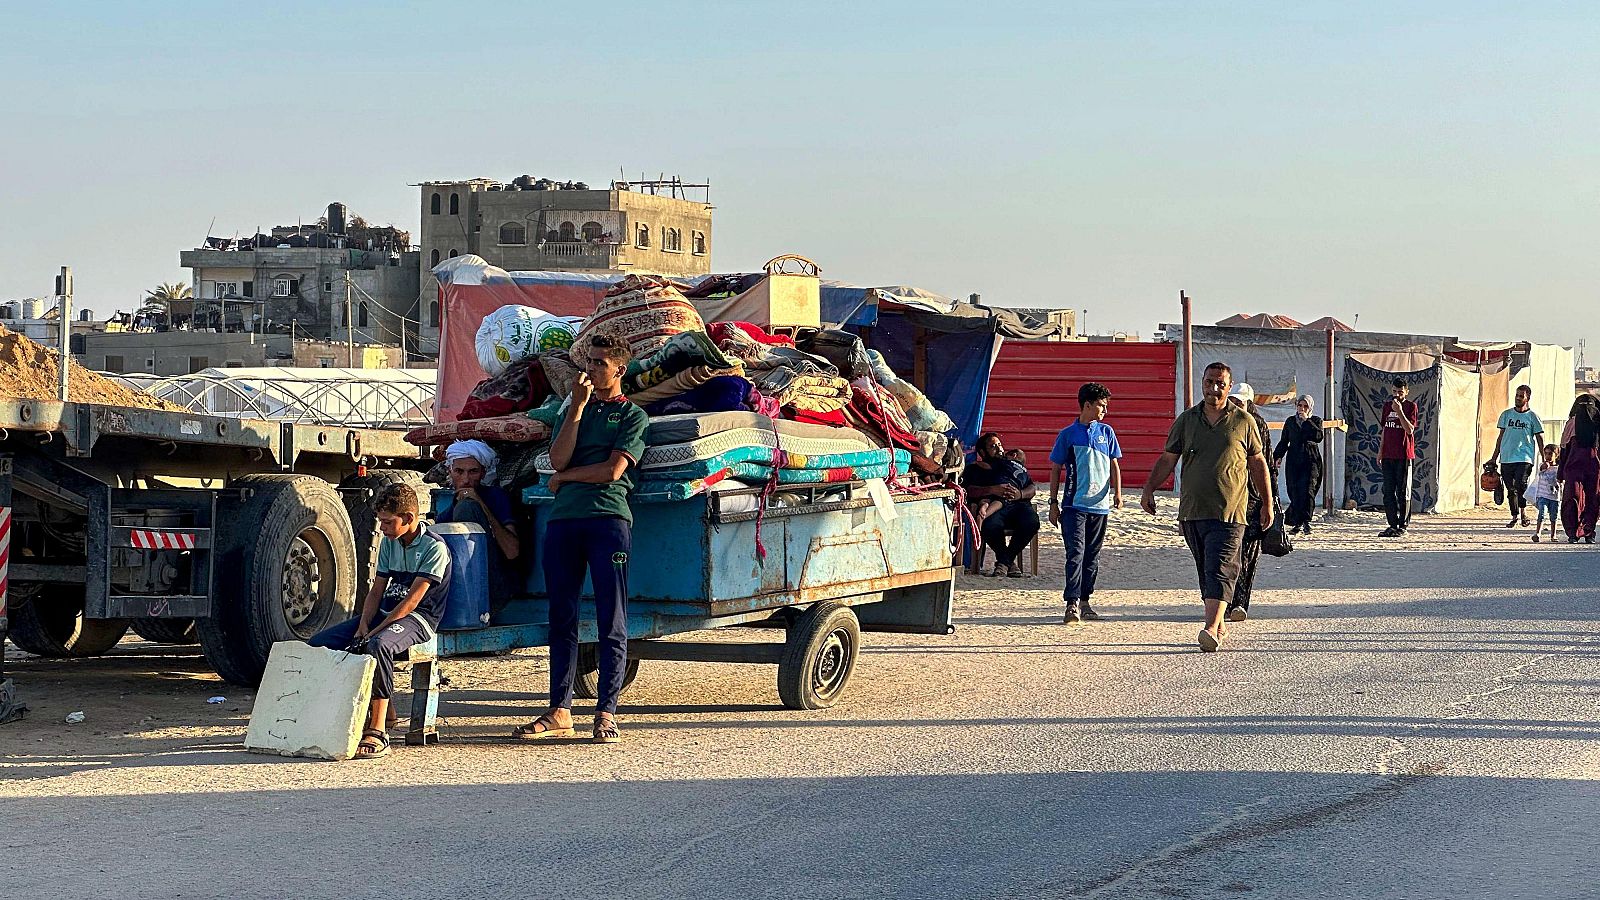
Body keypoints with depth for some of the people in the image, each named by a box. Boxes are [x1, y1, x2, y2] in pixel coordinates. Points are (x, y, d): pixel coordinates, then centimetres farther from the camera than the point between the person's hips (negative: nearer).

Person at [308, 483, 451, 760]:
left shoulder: (434, 547, -13)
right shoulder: (389, 542, 13)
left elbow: (412, 601, -18)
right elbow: (376, 591, 13)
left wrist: (373, 633, -21)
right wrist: (363, 625, -6)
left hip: (418, 618, -8)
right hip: (386, 611, 8)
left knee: (378, 645, -41)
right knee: (319, 643, -10)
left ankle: (377, 732, -40)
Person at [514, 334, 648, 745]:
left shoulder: (633, 415, 7)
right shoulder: (572, 410, 22)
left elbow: (612, 470, -6)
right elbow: (558, 458, 4)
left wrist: (565, 477, 4)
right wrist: (578, 405, 1)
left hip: (608, 517, -5)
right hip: (563, 518, 5)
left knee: (611, 620, -5)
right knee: (562, 617, 5)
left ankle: (606, 712, -4)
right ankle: (559, 712, 8)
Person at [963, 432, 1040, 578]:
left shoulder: (1015, 465, 35)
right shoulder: (975, 468, 25)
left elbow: (1033, 488, 24)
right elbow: (968, 490, 5)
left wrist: (1021, 494, 0)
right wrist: (992, 490, -10)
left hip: (1018, 504, 3)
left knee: (1031, 523, -33)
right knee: (990, 527, -39)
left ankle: (1004, 560, -12)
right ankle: (1009, 561, -10)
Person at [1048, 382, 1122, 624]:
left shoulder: (1106, 432, 10)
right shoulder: (1068, 434, 0)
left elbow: (1114, 464, 15)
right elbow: (1056, 470, 4)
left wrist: (1117, 492, 2)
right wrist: (1053, 503, 1)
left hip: (1100, 504, 4)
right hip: (1075, 504, -4)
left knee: (1092, 556, 9)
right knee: (1076, 553, -13)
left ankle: (1084, 601, 19)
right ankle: (1072, 604, -19)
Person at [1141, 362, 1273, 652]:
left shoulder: (1243, 422, 5)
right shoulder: (1187, 419, 10)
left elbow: (1258, 463, 12)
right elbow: (1167, 459, 11)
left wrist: (1267, 504, 13)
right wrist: (1149, 490, -2)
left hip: (1228, 511, -4)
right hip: (1191, 509, 4)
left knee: (1220, 569, -14)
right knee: (1205, 571, 9)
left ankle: (1211, 628, -26)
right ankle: (1219, 625, 18)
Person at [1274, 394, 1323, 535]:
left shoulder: (1316, 421, 7)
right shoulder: (1290, 421, 13)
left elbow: (1318, 437, -12)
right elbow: (1283, 442, 15)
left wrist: (1307, 421, -11)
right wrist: (1277, 456, 1)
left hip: (1311, 460, -2)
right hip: (1293, 461, 2)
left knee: (1307, 490, -15)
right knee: (1295, 492, -3)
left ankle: (1306, 521, -10)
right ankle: (1297, 523, 3)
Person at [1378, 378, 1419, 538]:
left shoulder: (1411, 407, -3)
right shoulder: (1387, 406, 14)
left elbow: (1410, 429, -14)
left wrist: (1399, 411, -20)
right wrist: (1380, 451, 14)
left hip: (1404, 455, -6)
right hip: (1388, 455, 6)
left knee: (1403, 492, -2)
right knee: (1388, 492, 5)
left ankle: (1403, 526, 2)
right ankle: (1393, 525, 11)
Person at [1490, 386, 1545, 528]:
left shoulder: (1532, 416, 4)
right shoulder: (1506, 414, 12)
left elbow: (1540, 439, 5)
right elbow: (1501, 437, 16)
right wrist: (1494, 458, 13)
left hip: (1524, 458, -4)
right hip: (1506, 458, 4)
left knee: (1521, 485, -21)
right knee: (1511, 489, 6)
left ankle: (1523, 513, -5)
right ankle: (1515, 517, 17)